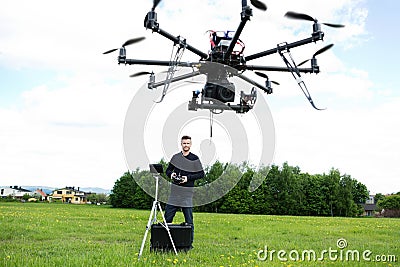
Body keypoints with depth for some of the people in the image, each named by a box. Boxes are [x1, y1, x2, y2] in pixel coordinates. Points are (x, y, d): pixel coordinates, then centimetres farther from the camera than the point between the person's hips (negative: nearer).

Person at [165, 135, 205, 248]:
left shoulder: (195, 159, 1)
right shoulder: (175, 157, 11)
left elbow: (201, 174, 0)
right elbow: (168, 170, 19)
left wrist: (188, 178, -11)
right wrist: (171, 174, -3)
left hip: (187, 193, -3)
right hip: (174, 191, 3)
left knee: (189, 220, 0)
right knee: (167, 216, 4)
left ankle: (189, 243, 7)